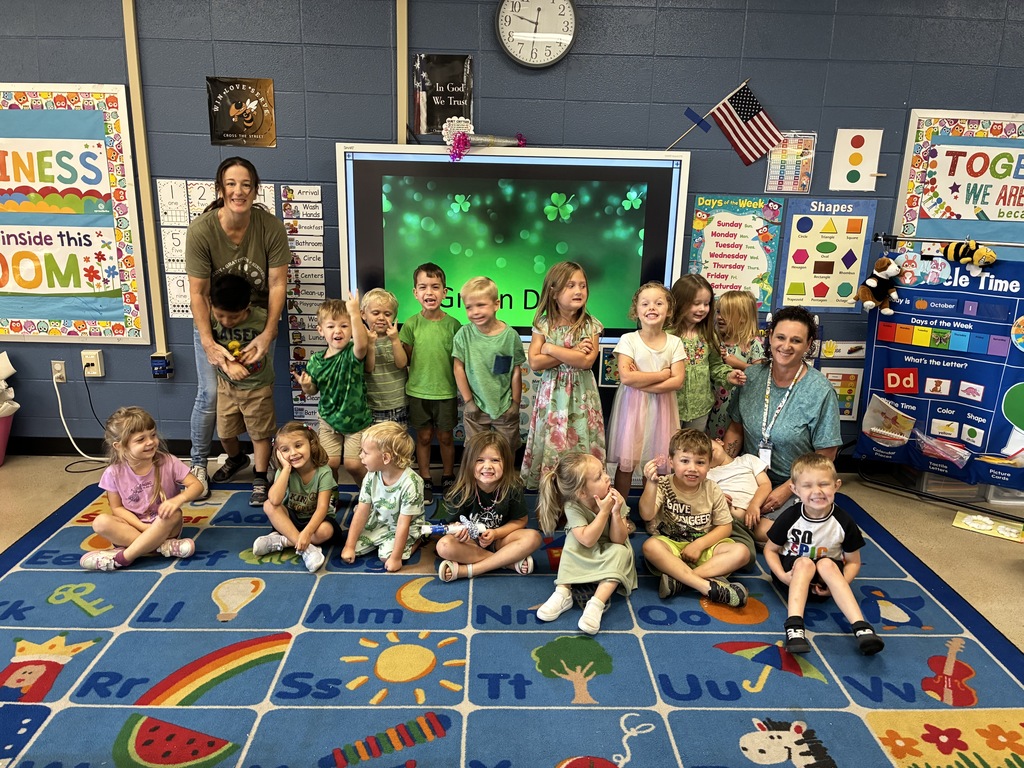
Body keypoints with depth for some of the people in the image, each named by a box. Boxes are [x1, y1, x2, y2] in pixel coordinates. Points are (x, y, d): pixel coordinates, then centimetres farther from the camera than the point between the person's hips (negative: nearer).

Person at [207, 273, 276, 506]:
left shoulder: (260, 319, -23)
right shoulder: (210, 319, -16)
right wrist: (228, 366, -27)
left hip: (257, 386, -3)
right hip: (226, 384, 3)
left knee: (260, 433, 6)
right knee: (225, 431, 17)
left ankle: (260, 479, 19)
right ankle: (236, 460, 48)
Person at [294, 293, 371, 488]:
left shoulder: (352, 353, -17)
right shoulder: (316, 360, -5)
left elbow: (362, 344, -43)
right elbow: (313, 390, 8)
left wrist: (355, 314, -53)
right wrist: (306, 386, -16)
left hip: (357, 421, -3)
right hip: (328, 420, 3)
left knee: (354, 464, -3)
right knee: (329, 463, 3)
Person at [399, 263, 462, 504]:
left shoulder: (453, 324, -6)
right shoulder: (411, 324, -5)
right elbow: (404, 359, 1)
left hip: (447, 391, 0)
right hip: (418, 391, 0)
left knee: (446, 437, 13)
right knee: (423, 436, 12)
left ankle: (448, 478, 31)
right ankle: (425, 481, 26)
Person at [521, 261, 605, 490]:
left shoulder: (591, 325, -2)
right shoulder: (543, 324, 0)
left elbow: (587, 361, -15)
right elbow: (534, 362, -9)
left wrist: (551, 348, -13)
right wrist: (573, 353, -14)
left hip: (580, 395, 0)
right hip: (552, 394, 1)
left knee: (580, 447, 1)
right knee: (551, 445, 5)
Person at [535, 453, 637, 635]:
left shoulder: (616, 499, -21)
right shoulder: (572, 506, -26)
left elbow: (618, 540, -22)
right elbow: (587, 540, -35)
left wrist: (616, 513, -37)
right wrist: (604, 512, -39)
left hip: (609, 554, 1)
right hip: (583, 557, -1)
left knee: (620, 551, -30)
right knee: (573, 540, -30)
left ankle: (597, 603, -39)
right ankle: (563, 593, -29)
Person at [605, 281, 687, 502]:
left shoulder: (674, 342, 3)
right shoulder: (628, 340, -3)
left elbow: (677, 381, -7)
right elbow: (626, 377, -15)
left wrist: (642, 382, -15)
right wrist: (662, 374, -11)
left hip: (661, 408, 2)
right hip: (633, 407, -2)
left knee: (657, 465, 6)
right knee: (626, 462, 4)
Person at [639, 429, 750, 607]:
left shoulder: (713, 491, -3)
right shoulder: (664, 486, -10)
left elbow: (725, 527, 0)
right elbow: (647, 515, -24)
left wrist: (700, 544, -15)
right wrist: (651, 484, -40)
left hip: (704, 547, 3)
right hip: (672, 546, -2)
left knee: (741, 552, -22)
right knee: (650, 546, -35)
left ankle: (680, 578, -30)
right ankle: (708, 586, -35)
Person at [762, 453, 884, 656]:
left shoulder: (844, 523, -11)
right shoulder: (790, 518, -14)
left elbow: (853, 562, -1)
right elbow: (770, 549, -2)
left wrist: (837, 585, -19)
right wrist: (782, 576, -20)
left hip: (824, 578, 1)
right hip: (794, 572, -1)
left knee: (826, 564, -32)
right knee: (805, 563, -33)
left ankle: (861, 627, -41)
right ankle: (794, 627, -48)